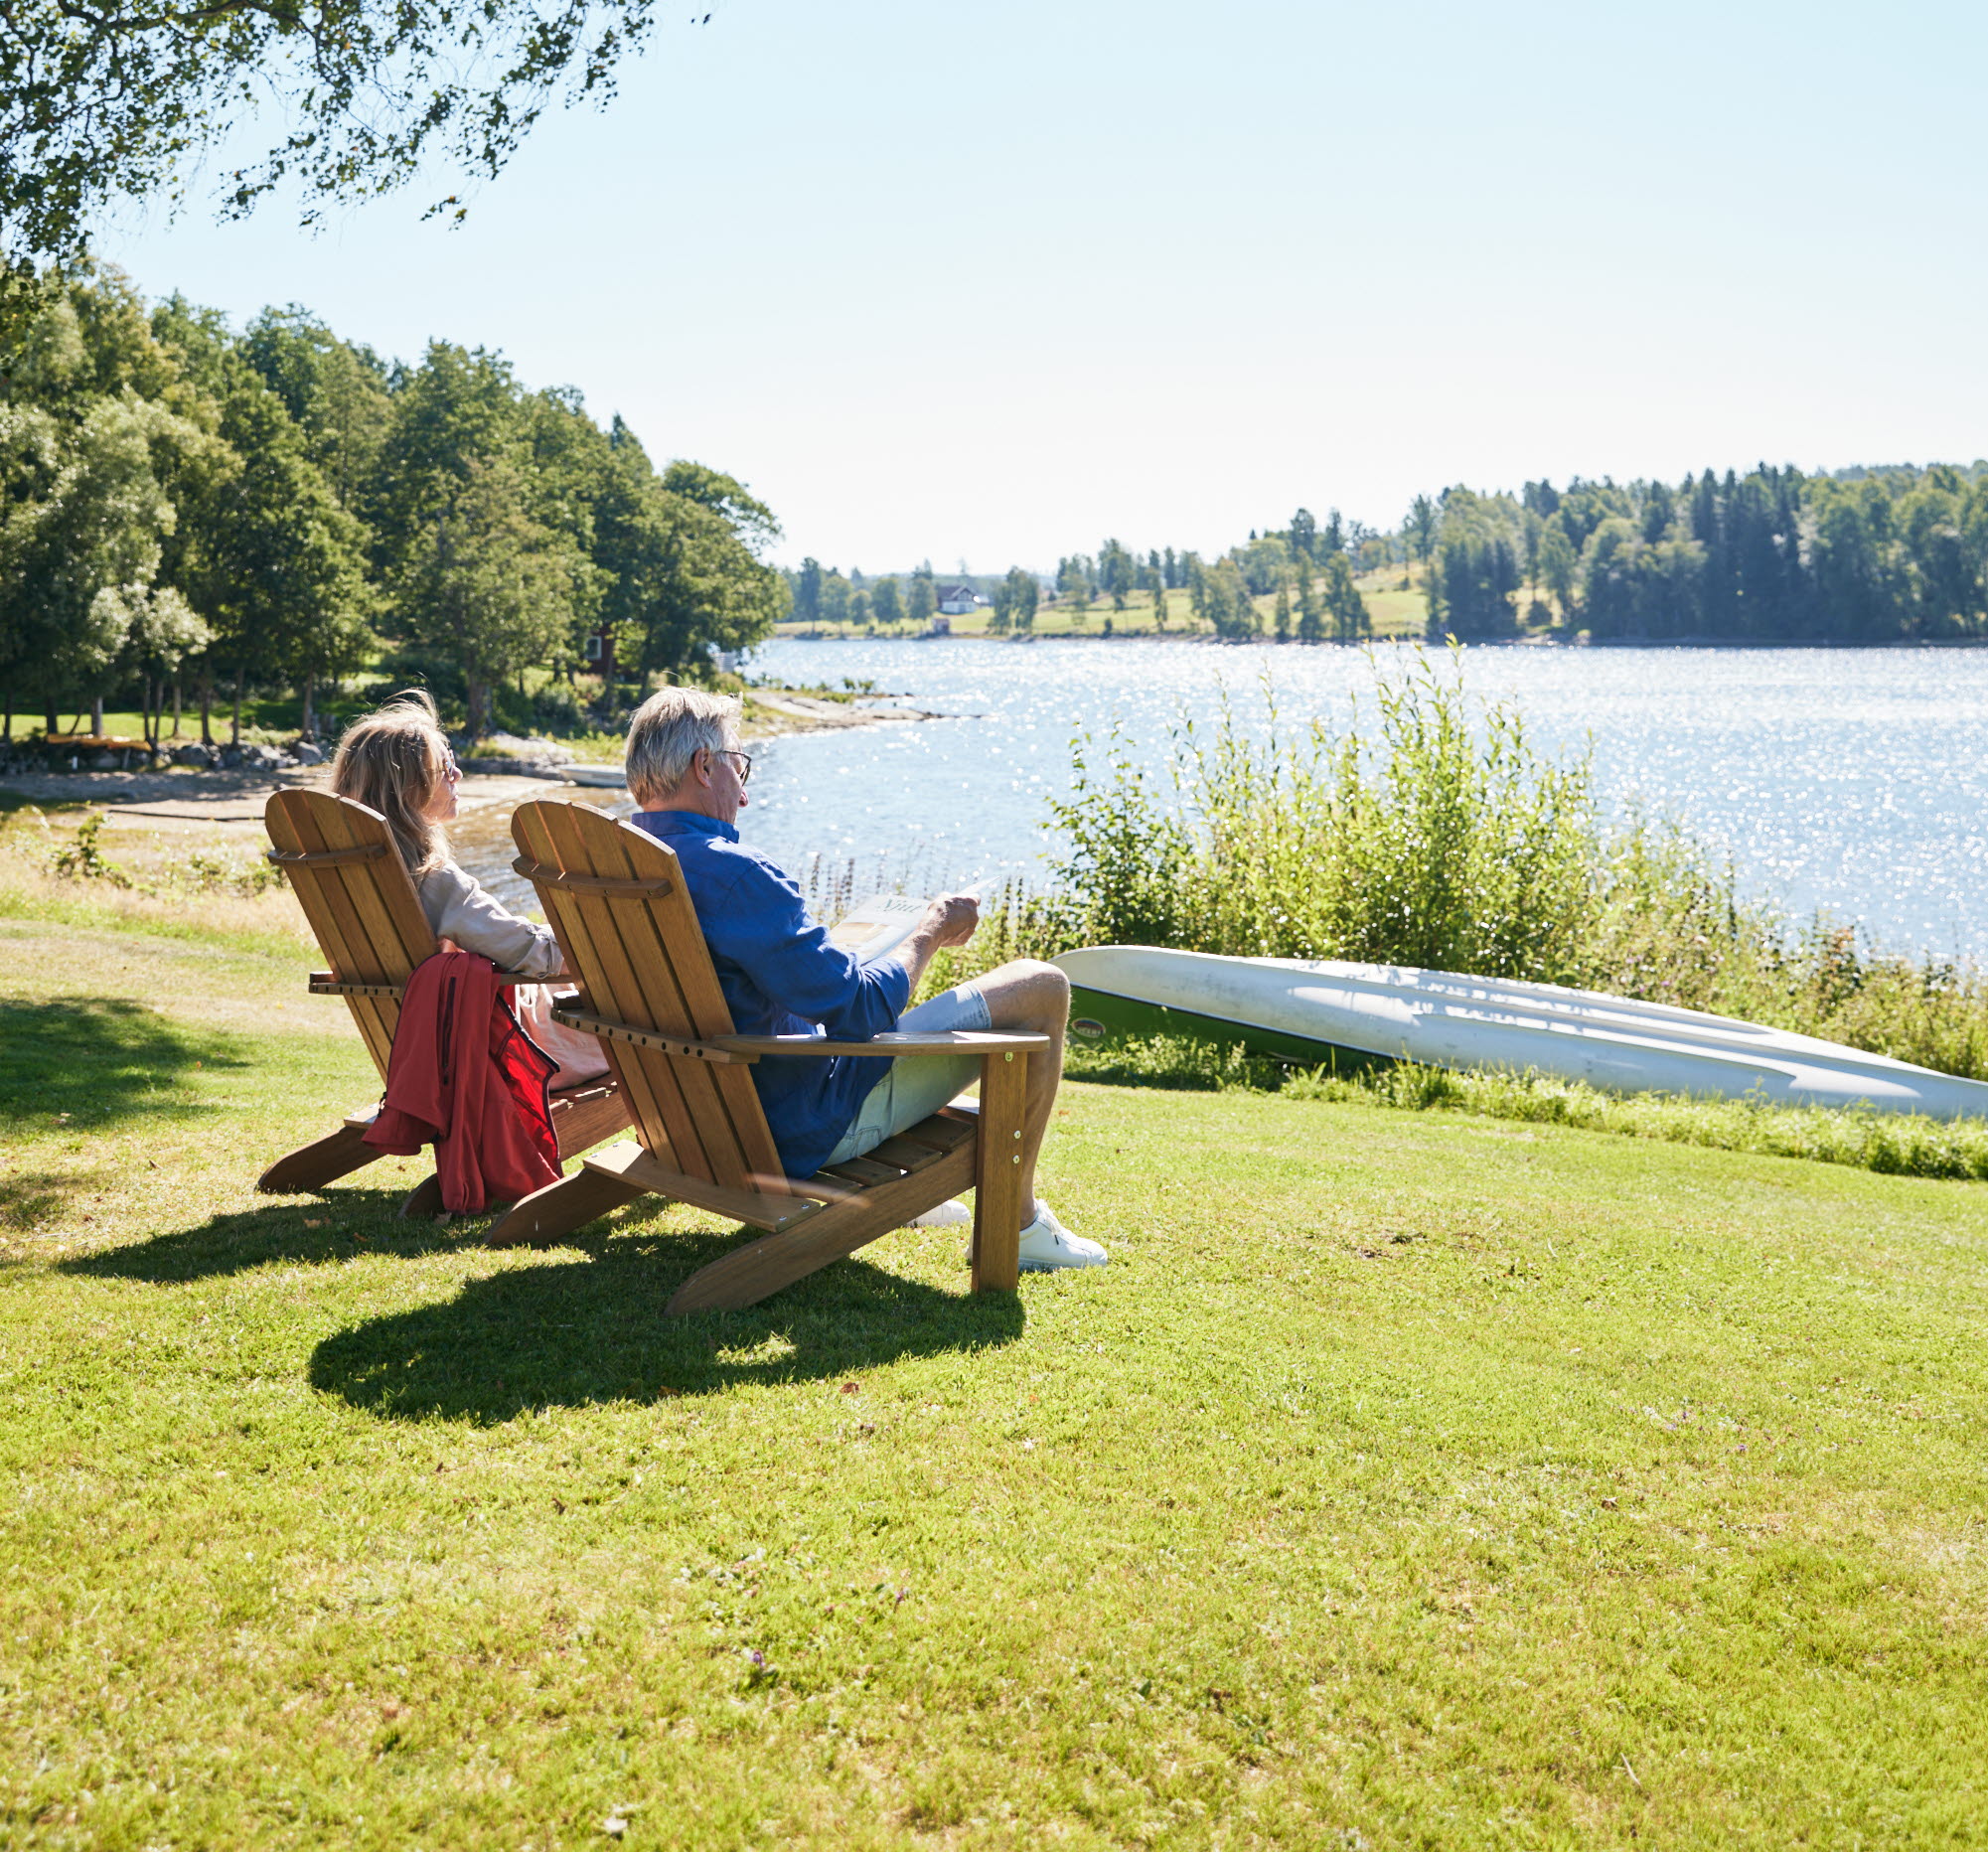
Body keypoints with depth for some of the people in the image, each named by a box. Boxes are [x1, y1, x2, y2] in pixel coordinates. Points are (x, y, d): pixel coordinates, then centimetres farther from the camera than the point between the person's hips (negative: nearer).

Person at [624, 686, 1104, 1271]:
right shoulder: (734, 875, -28)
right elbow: (859, 1009, -25)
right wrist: (930, 930, -7)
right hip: (809, 1128, -10)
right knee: (1041, 988, 0)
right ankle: (1017, 1219, 11)